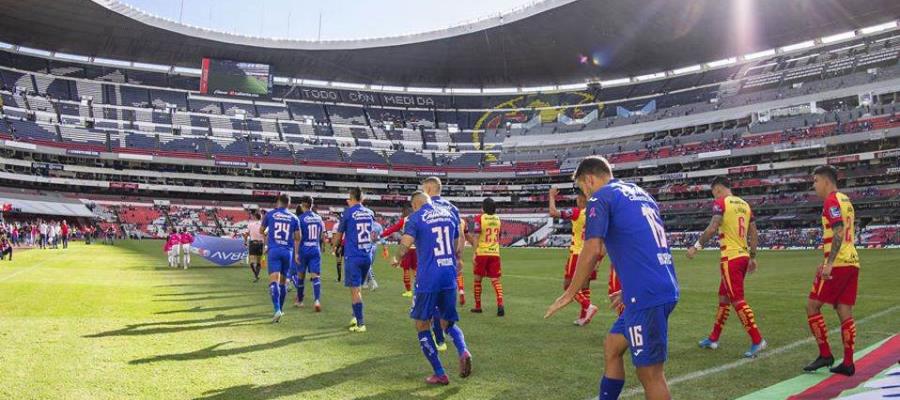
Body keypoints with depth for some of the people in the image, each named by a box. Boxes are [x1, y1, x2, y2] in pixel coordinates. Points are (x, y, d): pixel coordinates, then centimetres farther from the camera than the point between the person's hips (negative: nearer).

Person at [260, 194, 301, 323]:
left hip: (274, 250, -2)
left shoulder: (270, 214, 4)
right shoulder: (294, 218, 7)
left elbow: (261, 231, 19)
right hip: (288, 251, 2)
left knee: (274, 280, -10)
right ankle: (280, 309, 25)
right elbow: (297, 238, 11)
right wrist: (296, 253, 22)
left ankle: (277, 310, -27)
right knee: (282, 281, 14)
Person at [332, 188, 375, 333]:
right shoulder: (369, 213, 8)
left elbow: (339, 235, 5)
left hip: (353, 256, -5)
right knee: (356, 287, 20)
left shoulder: (348, 212, -6)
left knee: (354, 289, -2)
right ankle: (356, 317, 20)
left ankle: (360, 323, -5)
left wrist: (335, 244, 27)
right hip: (367, 256, 5)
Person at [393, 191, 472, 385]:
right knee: (448, 323, 19)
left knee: (422, 325, 11)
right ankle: (463, 351, -11)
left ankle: (440, 374, 9)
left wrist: (397, 259, 6)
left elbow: (404, 246, -15)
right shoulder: (448, 214, 12)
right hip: (449, 278, 5)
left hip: (428, 280, -5)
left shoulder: (416, 218, -4)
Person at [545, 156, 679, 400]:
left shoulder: (601, 198, -4)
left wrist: (570, 294, -4)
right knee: (612, 347, 19)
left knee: (650, 374, 0)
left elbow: (593, 250, -14)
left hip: (647, 295, -9)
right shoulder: (641, 194, 20)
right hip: (664, 287, 9)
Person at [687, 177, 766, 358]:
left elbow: (712, 228, -19)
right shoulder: (744, 204, 14)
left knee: (737, 300, -5)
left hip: (730, 258, -8)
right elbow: (753, 233, 14)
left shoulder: (721, 203, -8)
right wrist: (753, 257, 19)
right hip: (744, 256, 8)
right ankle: (713, 339, 25)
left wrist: (696, 247, -11)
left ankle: (757, 341, -6)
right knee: (723, 297, 16)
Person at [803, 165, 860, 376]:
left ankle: (825, 354, 1)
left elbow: (839, 232, -20)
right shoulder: (845, 200, 19)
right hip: (852, 262, 9)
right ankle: (848, 363, 9)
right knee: (845, 312, 8)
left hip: (838, 264, -9)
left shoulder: (832, 200, -10)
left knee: (812, 306, -1)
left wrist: (829, 264, -23)